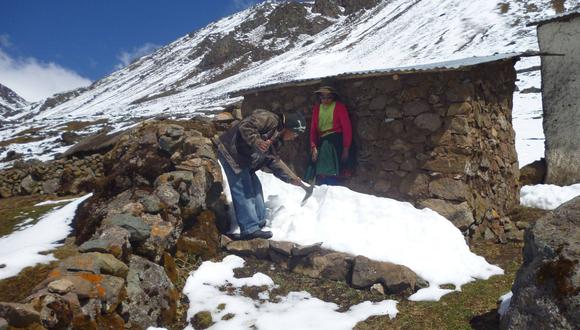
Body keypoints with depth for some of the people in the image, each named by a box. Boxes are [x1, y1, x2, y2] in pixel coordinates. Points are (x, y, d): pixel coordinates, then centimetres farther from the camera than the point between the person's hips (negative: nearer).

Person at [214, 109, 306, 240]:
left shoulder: (276, 140, 14)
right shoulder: (268, 118, -16)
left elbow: (273, 161, 14)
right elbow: (245, 126, -25)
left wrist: (289, 178, 10)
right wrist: (257, 141, -33)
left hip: (244, 160, 11)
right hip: (230, 152, -11)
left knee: (255, 187, 16)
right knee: (243, 190, -11)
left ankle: (260, 222, 29)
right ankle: (250, 229, -8)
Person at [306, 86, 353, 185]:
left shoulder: (339, 106, -1)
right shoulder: (317, 108, 12)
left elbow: (347, 128, -4)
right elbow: (313, 128, 9)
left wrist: (346, 149, -10)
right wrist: (313, 147, -5)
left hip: (336, 138, -4)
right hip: (322, 140, 4)